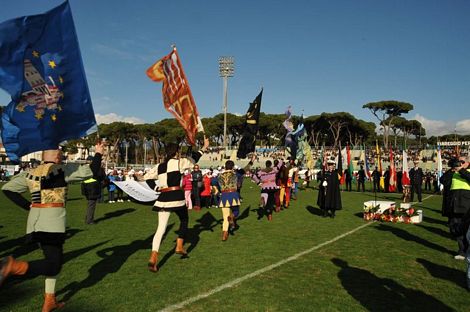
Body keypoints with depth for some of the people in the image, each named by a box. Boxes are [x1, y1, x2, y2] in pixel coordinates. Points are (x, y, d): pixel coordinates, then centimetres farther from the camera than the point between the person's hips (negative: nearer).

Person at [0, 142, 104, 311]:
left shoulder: (30, 173, 13)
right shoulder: (63, 170, -5)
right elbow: (90, 170, -6)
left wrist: (28, 206, 11)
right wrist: (98, 154, 10)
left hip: (36, 221, 8)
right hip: (52, 221, -8)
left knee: (54, 259, 18)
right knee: (53, 264, -5)